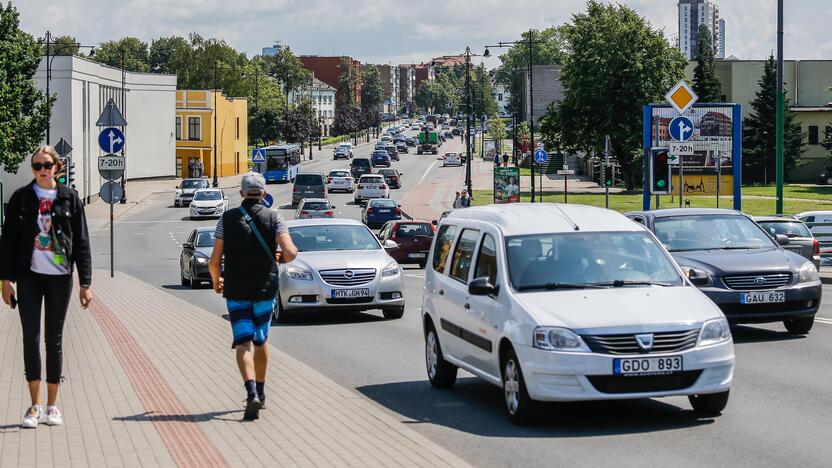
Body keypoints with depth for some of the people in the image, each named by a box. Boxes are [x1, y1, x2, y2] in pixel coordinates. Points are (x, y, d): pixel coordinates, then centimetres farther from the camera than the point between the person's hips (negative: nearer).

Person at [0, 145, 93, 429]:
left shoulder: (69, 198, 1)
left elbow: (82, 243, 2)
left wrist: (85, 283, -2)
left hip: (60, 277, 0)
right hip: (29, 276, 0)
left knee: (54, 339, 5)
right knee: (31, 337, -4)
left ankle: (52, 406, 14)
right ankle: (35, 406, 5)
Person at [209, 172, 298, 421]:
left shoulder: (227, 219, -2)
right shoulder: (274, 218, -4)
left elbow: (215, 261, -4)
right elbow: (290, 252, -16)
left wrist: (216, 280, 16)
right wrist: (282, 258, 8)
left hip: (235, 291, -1)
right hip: (265, 289, 1)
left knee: (242, 344, -5)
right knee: (261, 340, 19)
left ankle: (252, 392, -25)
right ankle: (260, 391, 31)